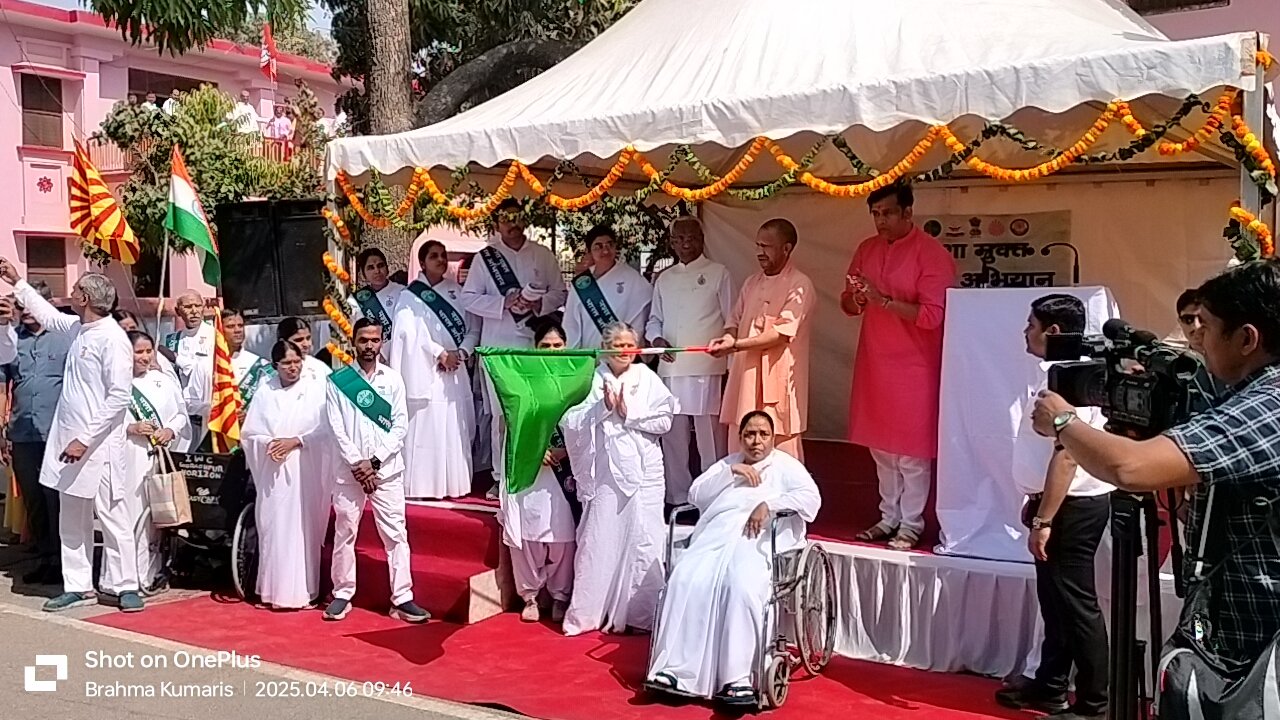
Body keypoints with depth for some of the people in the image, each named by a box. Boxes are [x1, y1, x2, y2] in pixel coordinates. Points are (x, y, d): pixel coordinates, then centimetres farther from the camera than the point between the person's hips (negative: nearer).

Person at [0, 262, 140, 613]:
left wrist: (86, 439, -21)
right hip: (68, 439, 9)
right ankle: (78, 586, 21)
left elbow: (119, 397, -20)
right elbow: (48, 314, 32)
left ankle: (124, 586, 8)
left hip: (97, 445, -9)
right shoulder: (78, 328, 8)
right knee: (71, 518, 12)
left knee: (112, 516, -1)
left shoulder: (112, 339, -16)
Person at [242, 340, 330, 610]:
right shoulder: (264, 392, 8)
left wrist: (295, 441, -12)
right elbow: (249, 433, 8)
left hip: (305, 472, -2)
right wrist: (269, 443, -10)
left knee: (303, 528, -2)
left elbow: (325, 430, -4)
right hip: (272, 472, 2)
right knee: (272, 529, 3)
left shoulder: (315, 389, 1)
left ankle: (303, 591, 4)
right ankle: (272, 590, 11)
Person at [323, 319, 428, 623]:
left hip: (387, 469, 0)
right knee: (344, 533, 7)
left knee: (396, 534, -1)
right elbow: (337, 427, -3)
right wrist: (357, 463, -11)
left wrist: (375, 461, -9)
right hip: (349, 469, 0)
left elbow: (401, 424, 0)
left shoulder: (393, 379, 4)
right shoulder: (337, 380, 1)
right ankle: (342, 595, 19)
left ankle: (402, 599, 2)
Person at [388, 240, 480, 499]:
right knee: (427, 427, -7)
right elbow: (411, 331, -10)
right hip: (425, 369, -4)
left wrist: (460, 353, -8)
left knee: (457, 428, 4)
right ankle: (424, 485, -3)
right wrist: (440, 353, -14)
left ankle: (454, 482, 12)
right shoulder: (410, 295, 1)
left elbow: (473, 328, 8)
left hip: (455, 369, 4)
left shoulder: (457, 291, 12)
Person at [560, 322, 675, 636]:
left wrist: (628, 413, -12)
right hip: (605, 472, 0)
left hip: (643, 472, 0)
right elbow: (571, 422, -6)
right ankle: (586, 613, 16)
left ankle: (643, 614, 12)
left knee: (643, 543, 2)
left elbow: (664, 421, -4)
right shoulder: (594, 379, 1)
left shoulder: (647, 378, 2)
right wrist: (603, 407, -17)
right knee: (598, 542, 5)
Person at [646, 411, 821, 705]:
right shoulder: (728, 463, 29)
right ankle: (675, 668, -29)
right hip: (717, 537, 4)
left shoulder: (786, 465, 16)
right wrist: (730, 471, 4)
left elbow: (811, 498, -2)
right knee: (686, 579, -26)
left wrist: (769, 505, -14)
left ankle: (738, 677, -35)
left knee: (743, 588, -35)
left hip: (761, 541, -4)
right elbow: (696, 496, 17)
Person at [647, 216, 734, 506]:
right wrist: (656, 339, -1)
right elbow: (654, 319, 22)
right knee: (673, 437, 8)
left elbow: (731, 321, 1)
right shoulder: (664, 279, 16)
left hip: (707, 368, -4)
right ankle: (678, 498, 19)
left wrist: (730, 367, -4)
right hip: (670, 369, 4)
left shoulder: (718, 274, 3)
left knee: (709, 436, -3)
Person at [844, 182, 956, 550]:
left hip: (913, 364, -6)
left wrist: (883, 300, -24)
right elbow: (849, 304, 13)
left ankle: (912, 524, 10)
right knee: (881, 445, 12)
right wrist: (856, 298, -10)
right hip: (874, 361, 6)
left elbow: (932, 315, -18)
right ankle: (889, 517, 23)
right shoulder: (867, 249, 9)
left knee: (912, 448, 0)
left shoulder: (932, 253, -11)